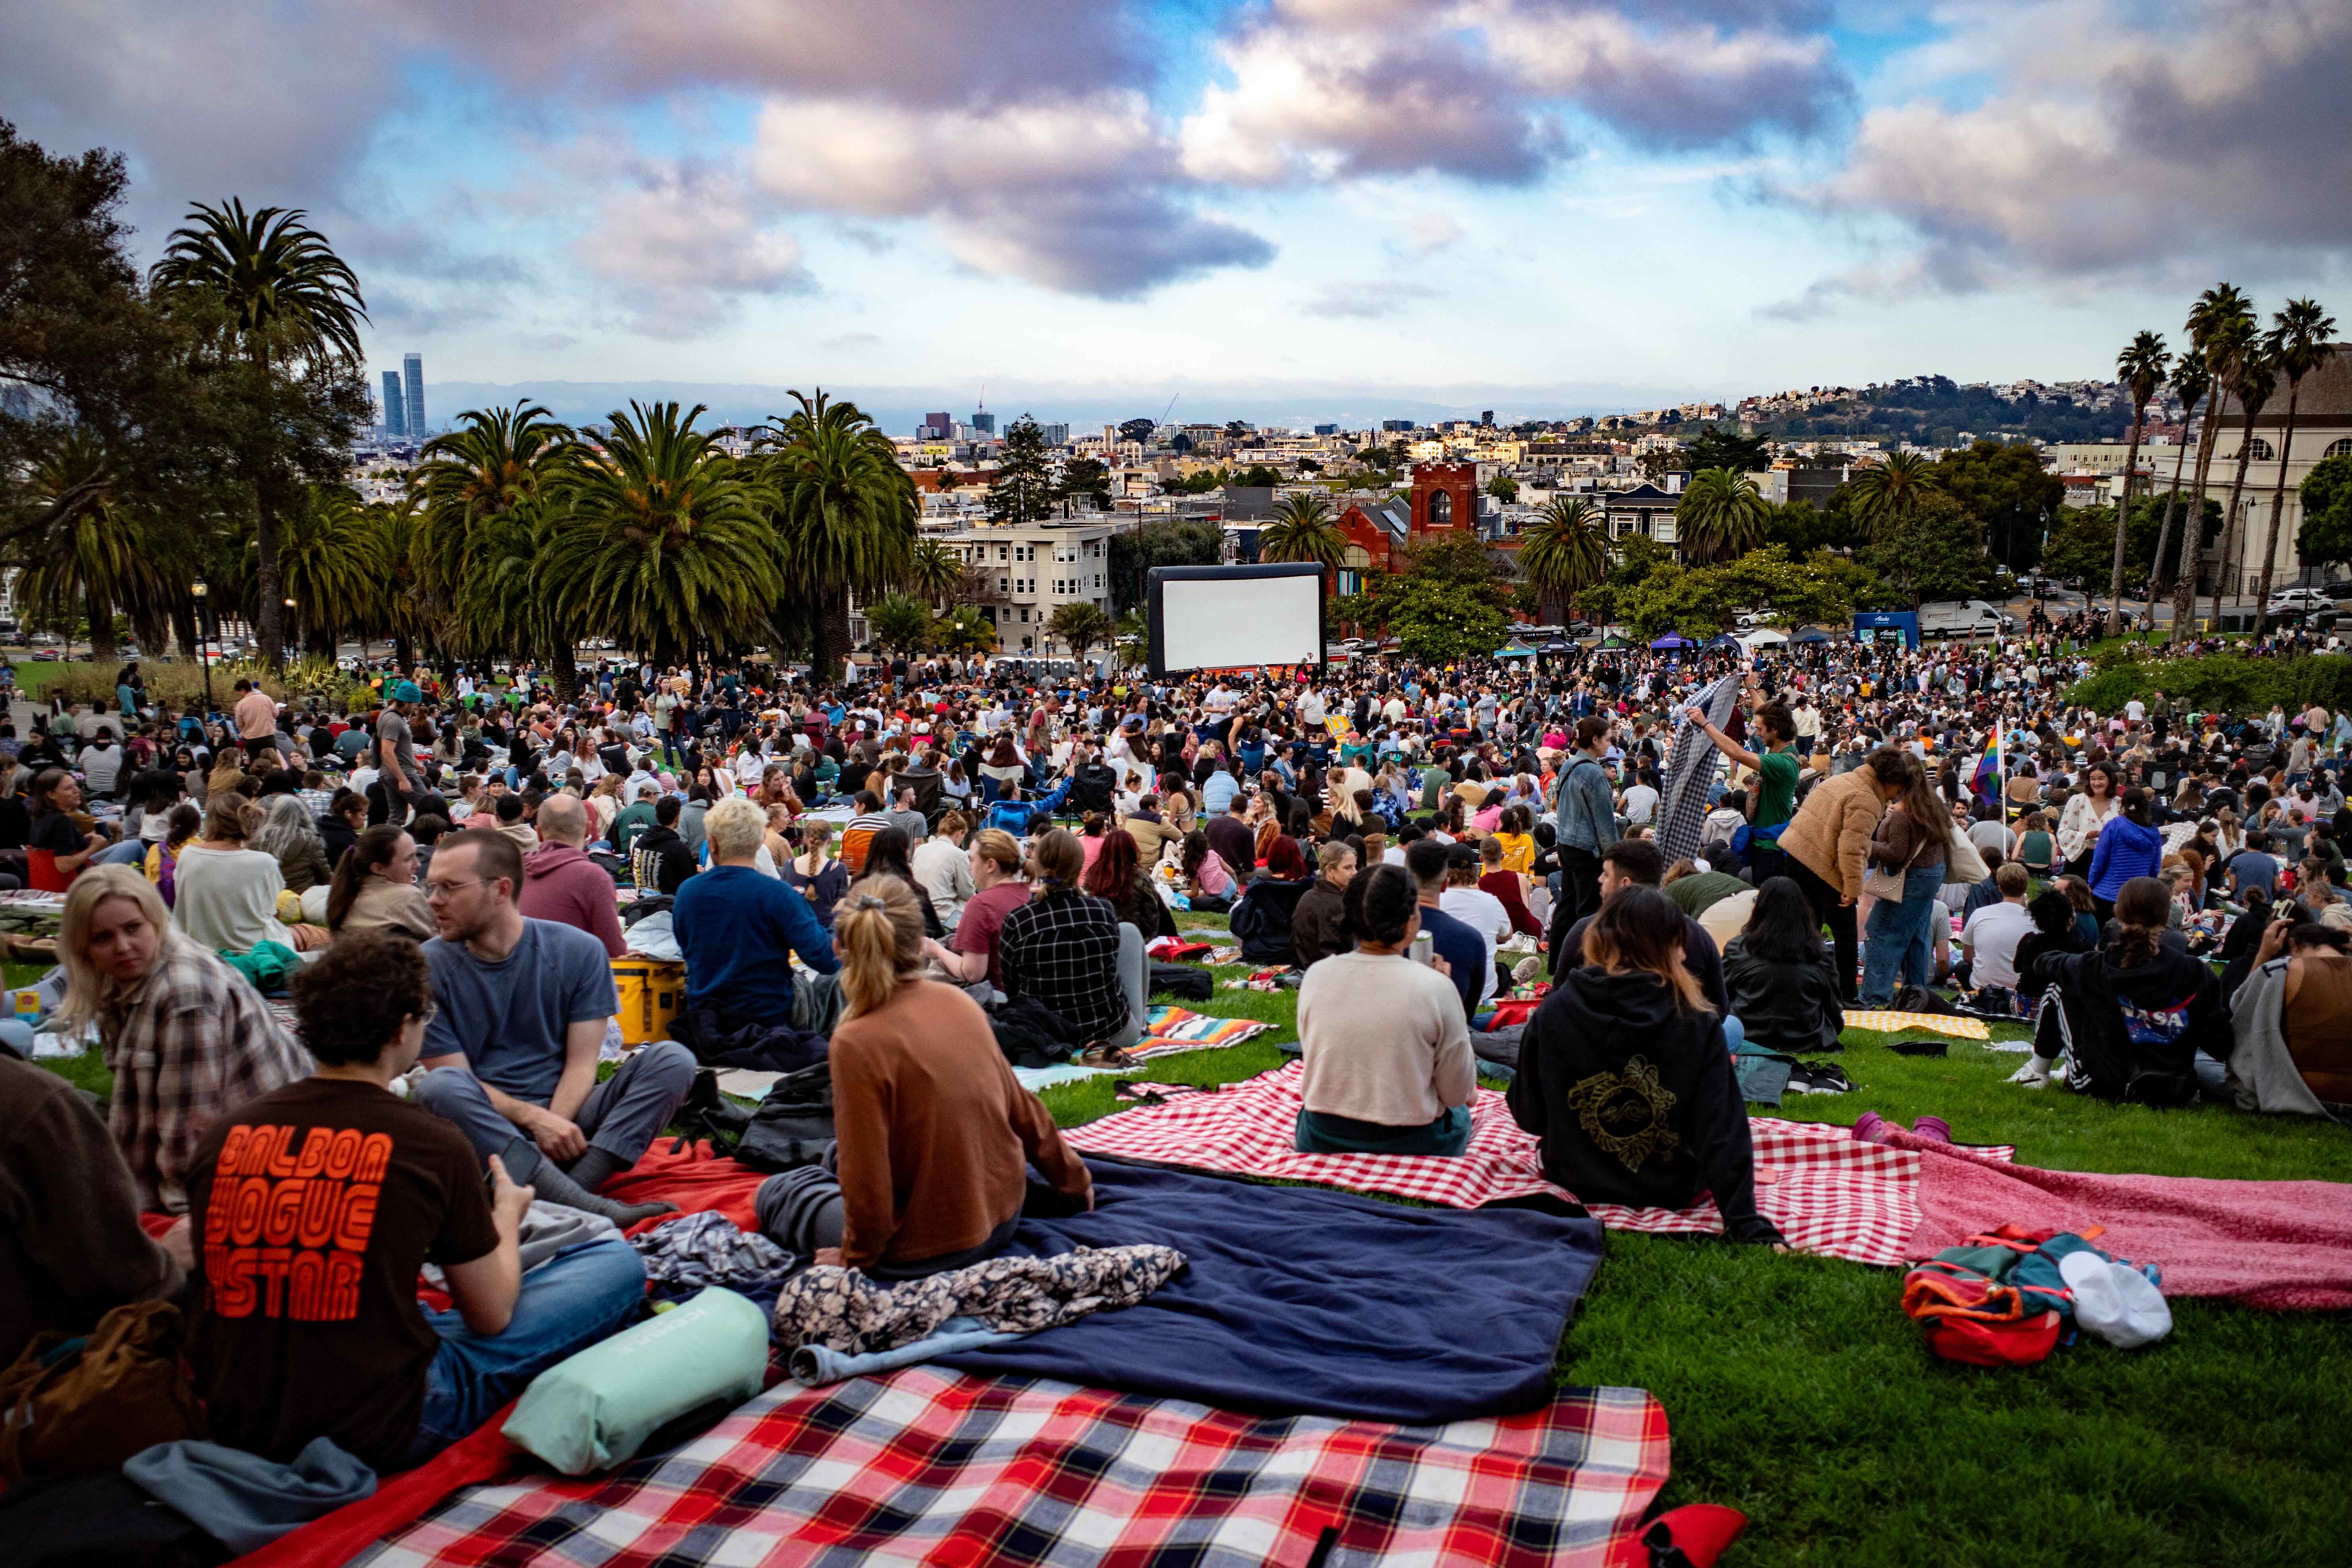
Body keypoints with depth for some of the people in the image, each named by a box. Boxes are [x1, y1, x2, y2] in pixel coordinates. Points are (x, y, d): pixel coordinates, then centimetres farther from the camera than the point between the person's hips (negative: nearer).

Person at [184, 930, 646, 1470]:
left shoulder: (226, 1135, -2)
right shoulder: (431, 1145, -14)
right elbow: (492, 1317, -2)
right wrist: (507, 1214, 17)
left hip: (235, 1425, 6)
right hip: (380, 1432, -6)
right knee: (619, 1262, 2)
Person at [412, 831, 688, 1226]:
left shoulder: (579, 951, -1)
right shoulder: (429, 967, -3)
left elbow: (582, 1063, -4)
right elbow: (453, 1077, -6)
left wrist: (556, 1125, -23)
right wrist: (534, 1119, -21)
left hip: (566, 1111, 1)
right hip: (487, 1125, -1)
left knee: (673, 1059, -19)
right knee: (437, 1087, -34)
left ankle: (574, 1186, -37)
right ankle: (589, 1208, -43)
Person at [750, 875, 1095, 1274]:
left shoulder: (857, 1043, -24)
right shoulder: (959, 1002, -6)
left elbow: (867, 1184, -22)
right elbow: (1021, 1107, 5)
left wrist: (854, 1258, -3)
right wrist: (1075, 1181, 20)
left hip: (925, 1252, -6)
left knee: (772, 1192, 17)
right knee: (838, 1155, 29)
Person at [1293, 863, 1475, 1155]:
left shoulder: (1316, 976, -9)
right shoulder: (1436, 987, -20)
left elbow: (1315, 1062, 5)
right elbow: (1458, 1094, -8)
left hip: (1320, 1142, 3)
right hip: (1409, 1147, -3)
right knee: (1459, 1111, 30)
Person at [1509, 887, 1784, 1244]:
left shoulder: (1553, 1012, -15)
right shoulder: (1699, 1026, -18)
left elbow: (1528, 1116, -7)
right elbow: (1723, 1134, -21)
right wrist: (1750, 1228, -20)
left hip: (1574, 1181, 3)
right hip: (1671, 1190, -3)